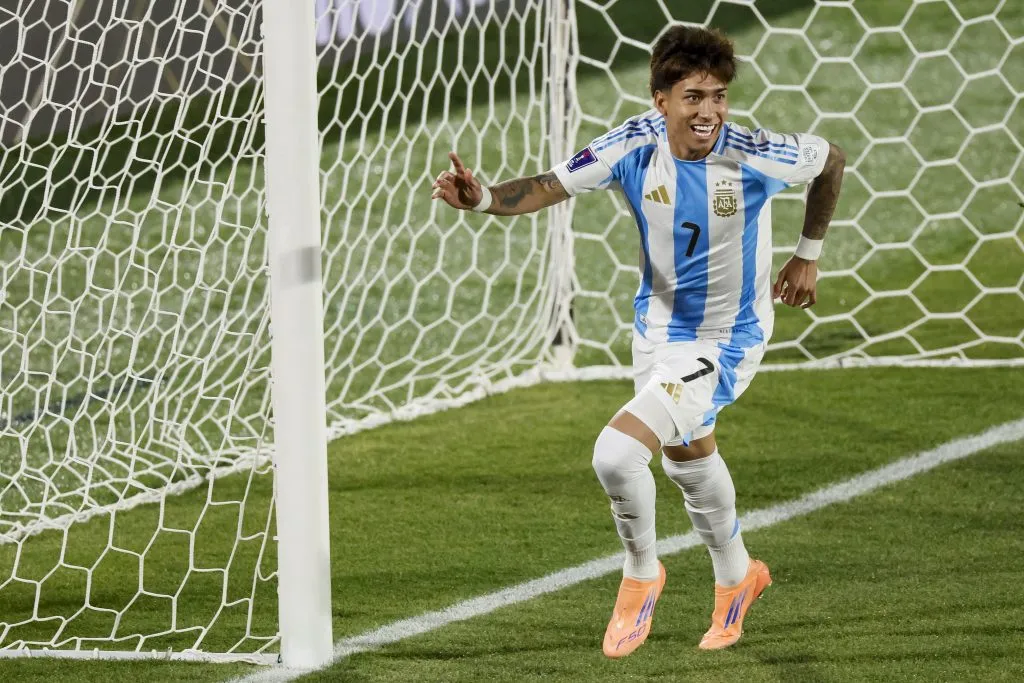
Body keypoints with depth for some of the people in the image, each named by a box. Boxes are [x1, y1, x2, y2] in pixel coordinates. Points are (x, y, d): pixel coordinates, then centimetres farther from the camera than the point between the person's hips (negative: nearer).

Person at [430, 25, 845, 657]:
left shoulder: (755, 155, -26)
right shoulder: (636, 146, -18)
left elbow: (831, 159, -7)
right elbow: (548, 187, -21)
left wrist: (809, 255, 2)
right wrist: (483, 198, -41)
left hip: (725, 342, -6)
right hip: (658, 325, 6)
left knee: (618, 452, -22)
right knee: (687, 454, 28)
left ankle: (641, 574, 8)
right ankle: (736, 577, 56)